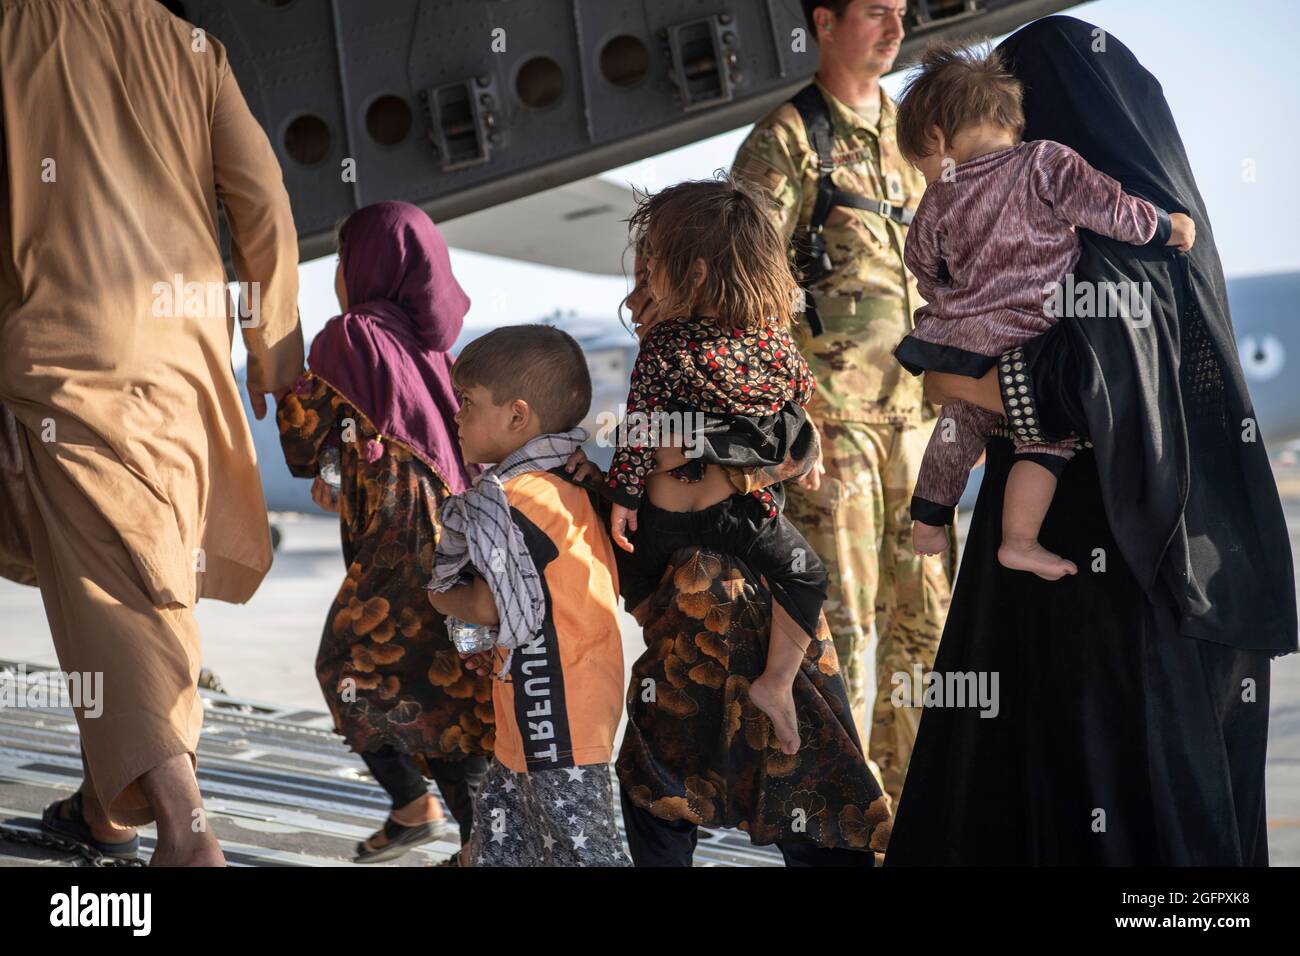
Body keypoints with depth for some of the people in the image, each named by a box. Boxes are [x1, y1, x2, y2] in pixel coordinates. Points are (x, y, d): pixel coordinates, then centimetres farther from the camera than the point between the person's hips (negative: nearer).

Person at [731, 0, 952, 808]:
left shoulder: (907, 134, 16)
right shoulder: (786, 140, -5)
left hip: (916, 412, 6)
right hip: (833, 415, -6)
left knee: (927, 611, 10)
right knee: (844, 619, -3)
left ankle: (913, 795, 23)